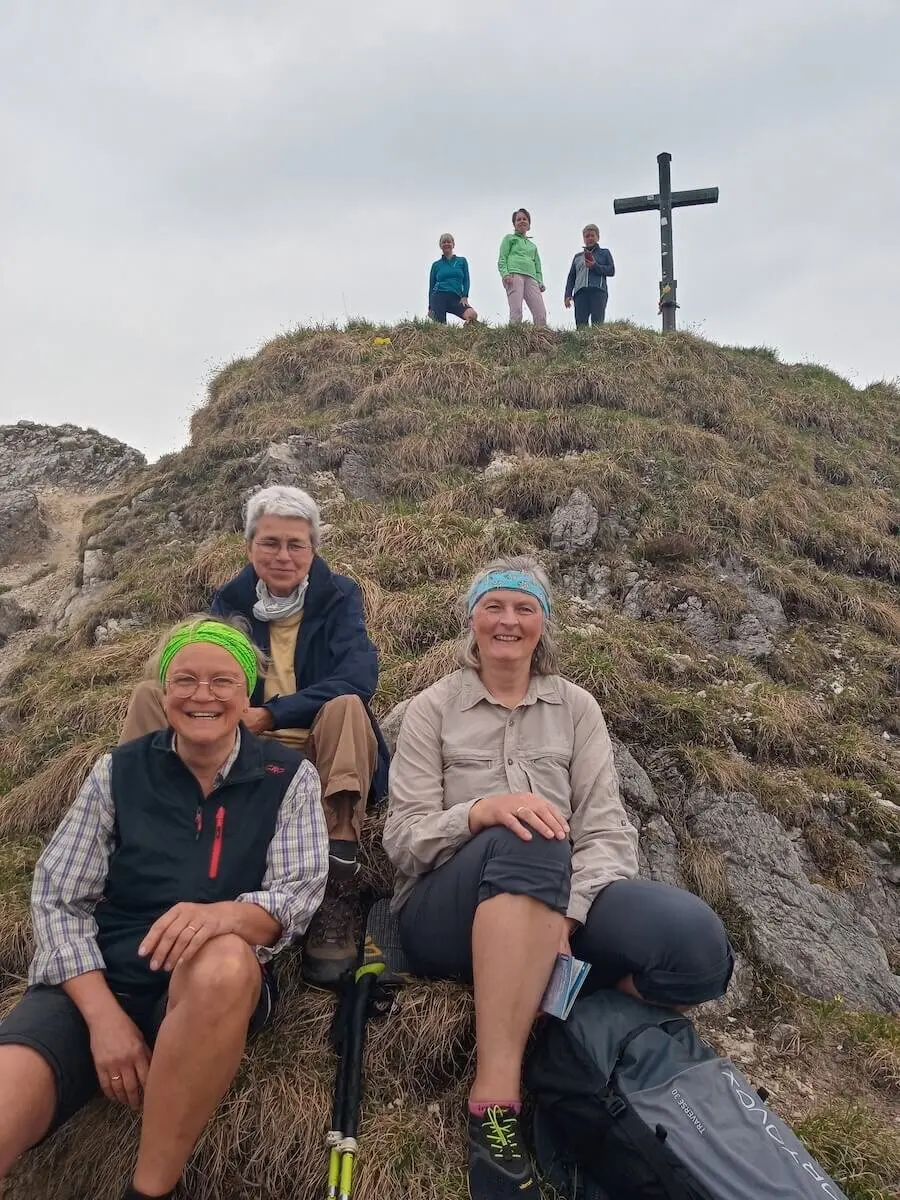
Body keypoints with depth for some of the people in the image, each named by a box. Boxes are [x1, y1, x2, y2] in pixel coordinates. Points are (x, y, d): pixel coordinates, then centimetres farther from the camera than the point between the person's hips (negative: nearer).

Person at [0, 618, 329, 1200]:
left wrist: (223, 914, -29)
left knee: (224, 960, -36)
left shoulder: (289, 777, 3)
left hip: (218, 986, 1)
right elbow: (56, 898, 2)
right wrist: (103, 1013, -13)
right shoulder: (119, 771, 6)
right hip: (96, 979, 0)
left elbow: (299, 892, -6)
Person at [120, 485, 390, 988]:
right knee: (150, 695, -12)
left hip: (321, 753, -3)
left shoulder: (339, 596, -2)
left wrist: (271, 714, -27)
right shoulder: (231, 601, 7)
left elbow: (360, 675, -20)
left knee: (346, 707, -35)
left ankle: (339, 889, -38)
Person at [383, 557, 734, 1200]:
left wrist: (568, 917, -19)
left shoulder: (576, 707, 12)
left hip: (559, 899, 2)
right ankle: (496, 1101, -32)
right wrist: (482, 811, -23)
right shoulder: (433, 707, 7)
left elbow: (608, 830, 2)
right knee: (526, 844, -38)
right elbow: (403, 837, -2)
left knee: (696, 941, -28)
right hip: (448, 912, -2)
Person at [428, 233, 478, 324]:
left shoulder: (462, 261, 17)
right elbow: (431, 286, 16)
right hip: (439, 296, 0)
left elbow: (466, 280, 11)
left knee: (473, 315, -28)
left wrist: (464, 297, -6)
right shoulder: (436, 265, 15)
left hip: (455, 298, 0)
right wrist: (430, 308, 9)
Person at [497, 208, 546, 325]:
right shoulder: (509, 238, 22)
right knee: (516, 313, -22)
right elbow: (502, 260, 9)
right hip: (514, 274, -4)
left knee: (541, 315, -15)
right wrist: (505, 274, -10)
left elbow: (538, 267, 30)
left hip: (531, 277, 4)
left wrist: (540, 282, 10)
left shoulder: (533, 246, 34)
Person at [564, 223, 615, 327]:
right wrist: (568, 295, 9)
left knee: (597, 322, -18)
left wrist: (595, 266, -4)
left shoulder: (604, 253, 22)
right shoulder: (578, 256, 29)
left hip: (598, 291, -2)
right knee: (580, 323, -13)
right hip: (581, 292, 2)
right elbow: (571, 277, 23)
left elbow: (611, 270, 10)